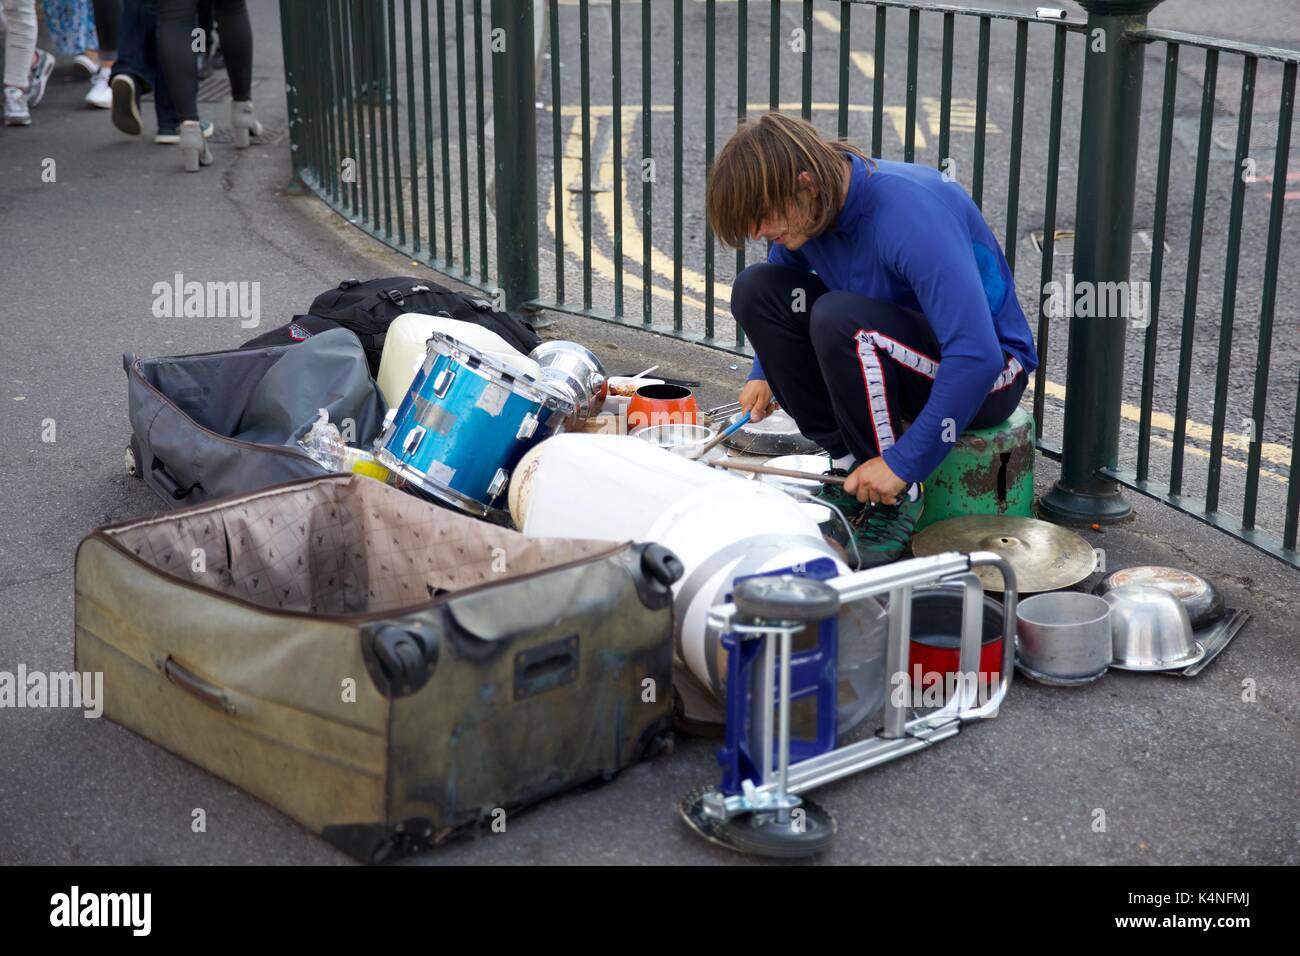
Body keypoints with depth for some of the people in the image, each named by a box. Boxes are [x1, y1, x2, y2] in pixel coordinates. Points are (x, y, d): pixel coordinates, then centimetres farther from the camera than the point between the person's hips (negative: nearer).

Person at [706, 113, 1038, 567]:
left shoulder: (910, 211, -32)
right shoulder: (811, 207, -8)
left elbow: (977, 355, -37)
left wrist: (903, 462, -33)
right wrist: (765, 373, 4)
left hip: (988, 376, -8)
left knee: (838, 318, -33)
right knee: (756, 287, -7)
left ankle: (896, 500, -15)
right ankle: (851, 467, -3)